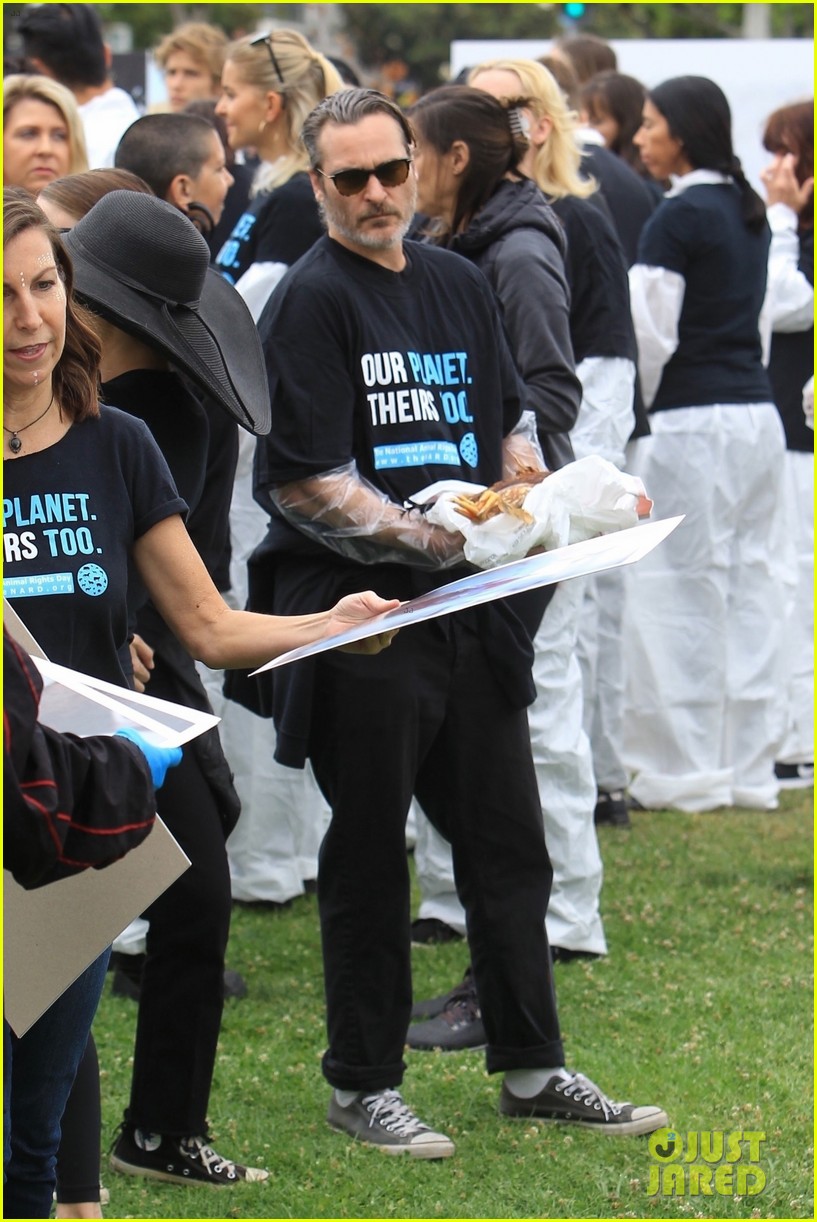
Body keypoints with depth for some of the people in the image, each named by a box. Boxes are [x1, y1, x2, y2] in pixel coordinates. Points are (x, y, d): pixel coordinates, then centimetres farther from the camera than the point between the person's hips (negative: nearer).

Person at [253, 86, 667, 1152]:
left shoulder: (460, 284, 13)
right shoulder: (308, 302, -10)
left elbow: (508, 427, 23)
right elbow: (306, 484, -15)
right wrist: (439, 543, -18)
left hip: (471, 609, 7)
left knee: (508, 843, 11)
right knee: (368, 858, 2)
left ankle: (533, 1067, 22)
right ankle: (362, 1086, 12)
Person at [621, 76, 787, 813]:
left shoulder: (679, 217, -12)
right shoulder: (749, 212, 13)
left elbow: (649, 336, -13)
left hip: (694, 419, -8)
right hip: (758, 413, 8)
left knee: (681, 593, -2)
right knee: (751, 585, 9)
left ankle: (686, 771, 2)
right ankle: (749, 768, 12)